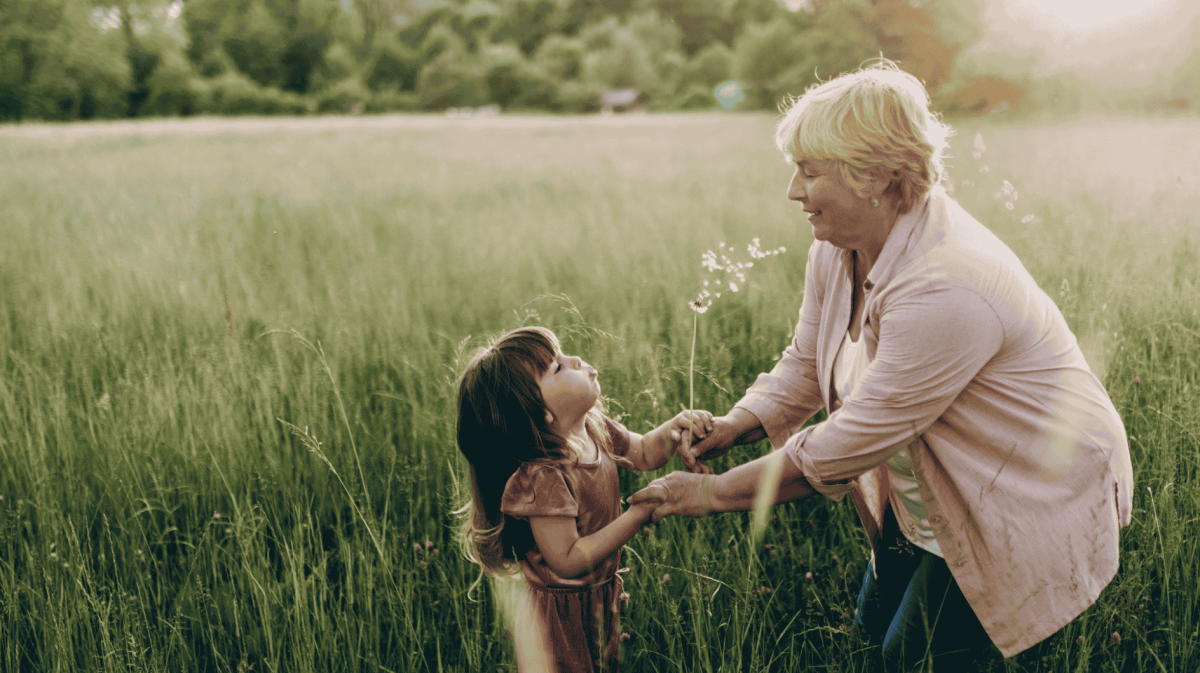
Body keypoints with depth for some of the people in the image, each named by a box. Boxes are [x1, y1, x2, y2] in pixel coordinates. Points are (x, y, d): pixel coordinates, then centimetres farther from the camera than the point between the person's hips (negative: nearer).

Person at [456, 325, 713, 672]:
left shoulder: (593, 428, -6)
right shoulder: (542, 478, -32)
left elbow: (644, 453, 12)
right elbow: (568, 561, -30)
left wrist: (673, 429, -11)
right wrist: (643, 510, -30)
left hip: (602, 598, 8)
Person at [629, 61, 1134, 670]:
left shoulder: (943, 291, -36)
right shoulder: (836, 250, -8)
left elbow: (844, 447, -31)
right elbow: (806, 366, 5)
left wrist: (714, 493, -21)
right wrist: (732, 427, -12)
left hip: (1032, 507, -8)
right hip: (926, 495, 8)